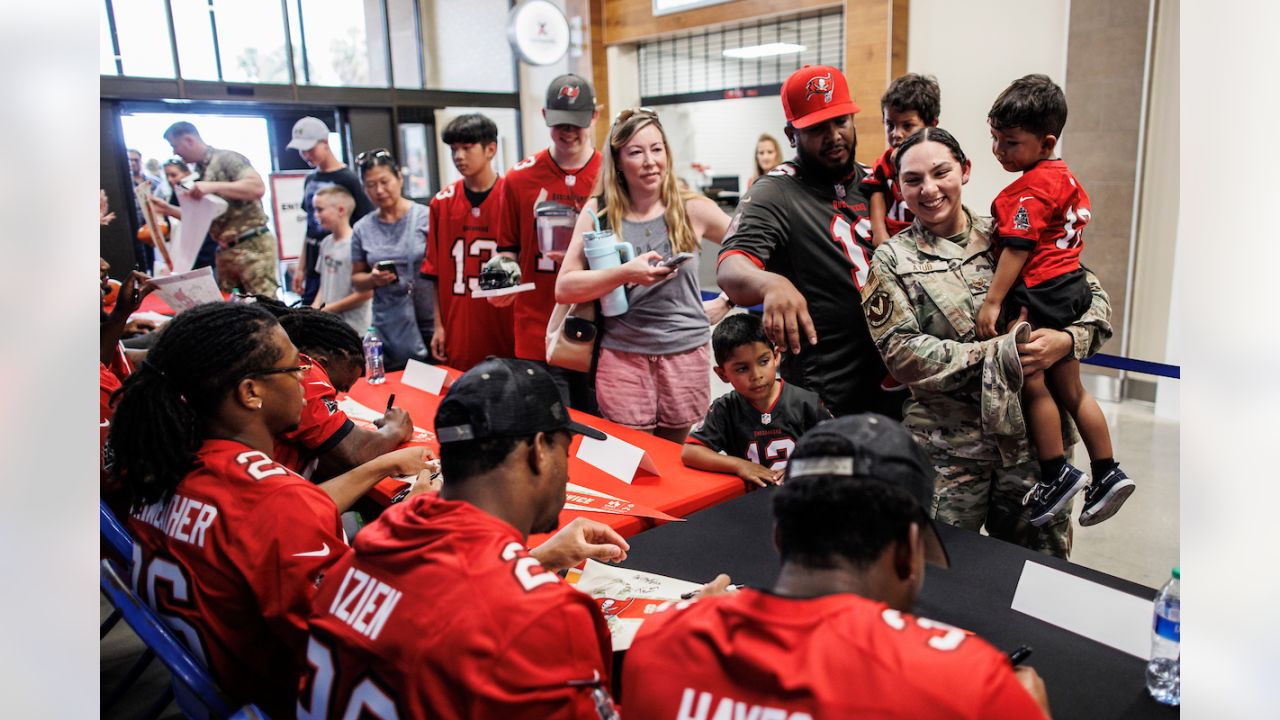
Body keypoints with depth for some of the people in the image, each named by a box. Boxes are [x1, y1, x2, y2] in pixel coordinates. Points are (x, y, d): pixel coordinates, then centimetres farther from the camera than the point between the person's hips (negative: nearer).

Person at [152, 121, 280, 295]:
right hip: (226, 250, 8)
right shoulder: (199, 172, 18)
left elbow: (258, 187, -22)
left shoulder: (227, 158, -6)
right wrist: (167, 209, 14)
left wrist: (213, 187, -24)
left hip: (253, 246, -8)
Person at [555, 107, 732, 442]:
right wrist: (624, 273, -17)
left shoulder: (692, 210, 0)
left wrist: (724, 303, 5)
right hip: (622, 356, 0)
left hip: (686, 354, 1)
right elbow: (563, 288, -5)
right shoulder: (598, 212, 1)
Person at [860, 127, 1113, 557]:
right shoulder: (892, 261, -1)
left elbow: (1092, 295, 10)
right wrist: (999, 356, -16)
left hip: (1033, 438, 3)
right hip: (946, 452, -2)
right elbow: (903, 352, -12)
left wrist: (1067, 340, -12)